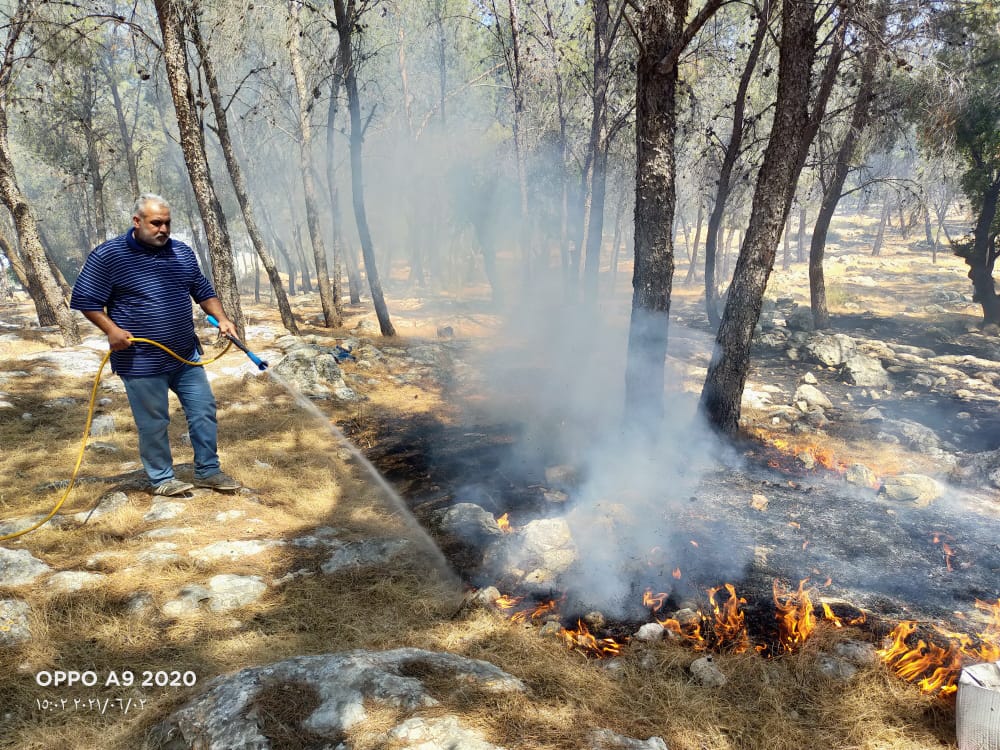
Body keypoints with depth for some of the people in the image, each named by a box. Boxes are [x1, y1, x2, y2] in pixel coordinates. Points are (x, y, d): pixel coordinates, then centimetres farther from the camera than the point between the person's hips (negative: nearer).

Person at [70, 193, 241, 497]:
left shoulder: (182, 252, 7)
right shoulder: (108, 255, -9)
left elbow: (203, 290, 15)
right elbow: (85, 300, -6)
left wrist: (222, 319, 0)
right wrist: (111, 329, -20)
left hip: (186, 356, 5)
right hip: (142, 361, -5)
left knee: (204, 411, 9)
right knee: (154, 423, 5)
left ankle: (208, 471, 23)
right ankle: (161, 479, 22)